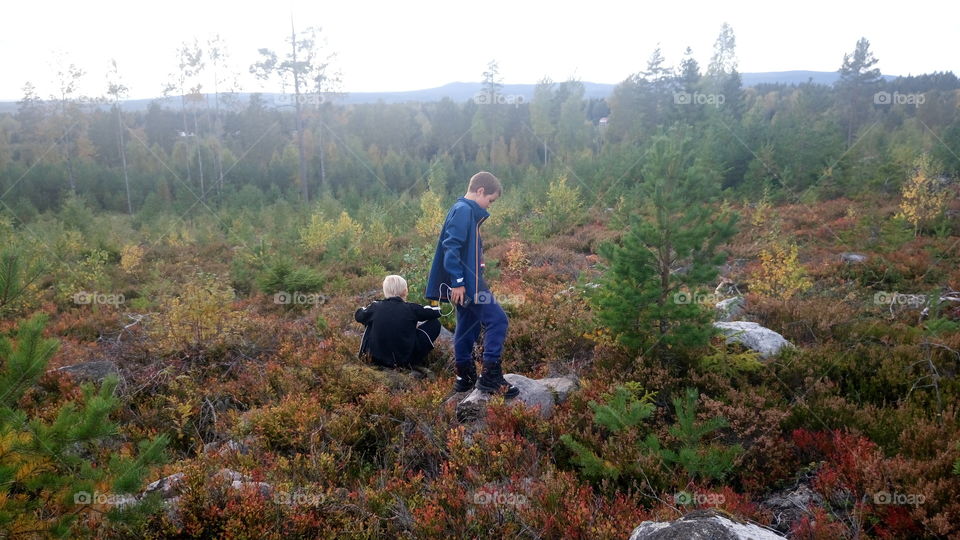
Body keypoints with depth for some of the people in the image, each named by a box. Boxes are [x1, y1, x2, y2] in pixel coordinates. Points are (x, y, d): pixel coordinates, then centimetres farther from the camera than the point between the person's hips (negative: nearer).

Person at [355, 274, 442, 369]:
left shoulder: (376, 307, -3)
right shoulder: (411, 308, -9)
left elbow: (358, 315, 17)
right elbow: (436, 312, 4)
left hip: (377, 359, 4)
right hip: (405, 361, -3)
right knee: (434, 323, 7)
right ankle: (416, 361, 12)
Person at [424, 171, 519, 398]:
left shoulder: (465, 210, 18)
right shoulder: (464, 211, -14)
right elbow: (451, 247, -22)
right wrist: (458, 282, -23)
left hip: (465, 282, 11)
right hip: (467, 283, -11)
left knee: (469, 326, 15)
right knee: (497, 320, -9)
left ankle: (465, 377, 23)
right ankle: (490, 376, -7)